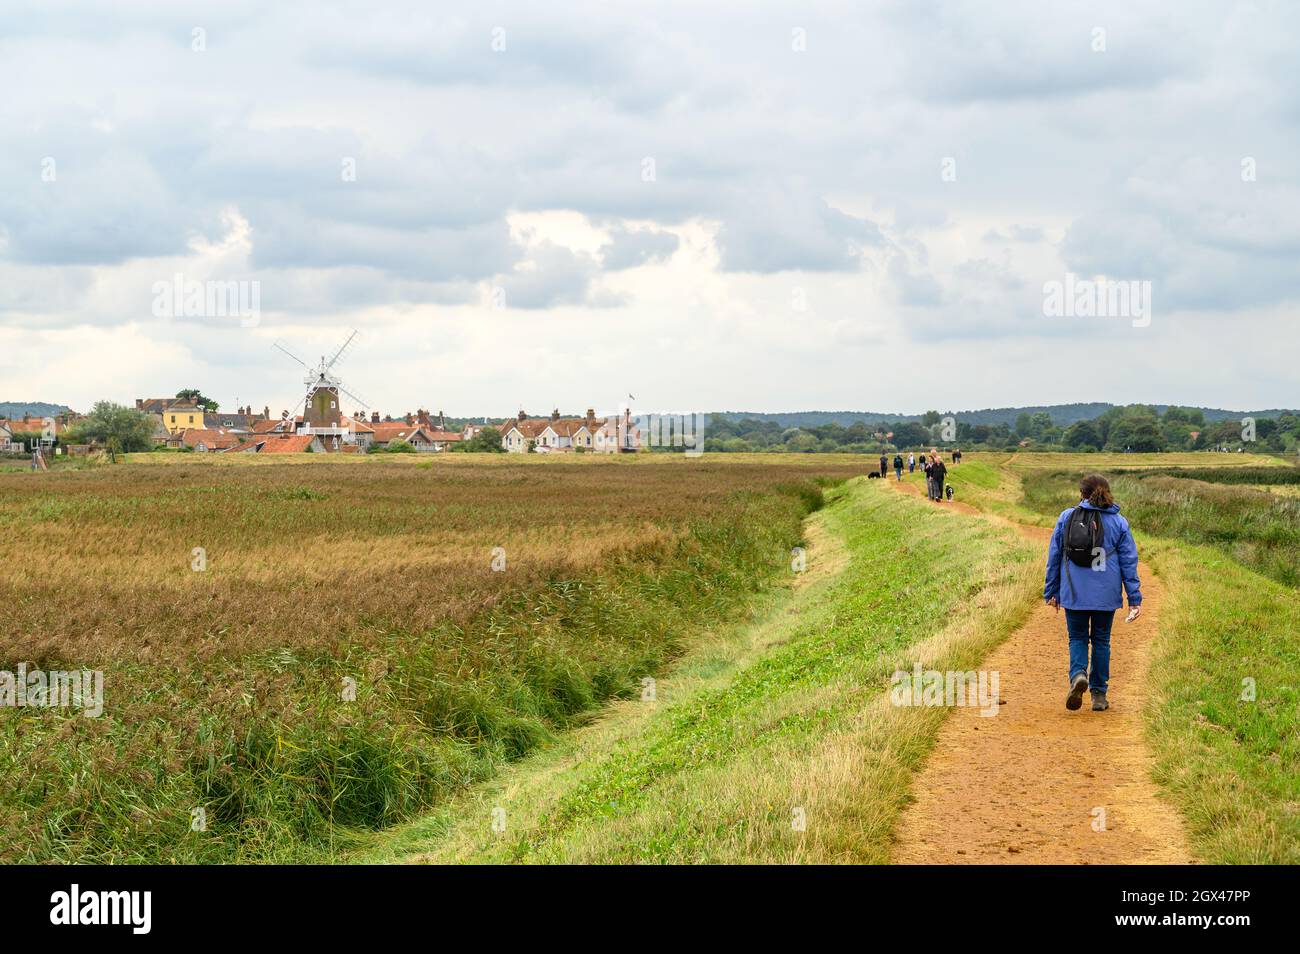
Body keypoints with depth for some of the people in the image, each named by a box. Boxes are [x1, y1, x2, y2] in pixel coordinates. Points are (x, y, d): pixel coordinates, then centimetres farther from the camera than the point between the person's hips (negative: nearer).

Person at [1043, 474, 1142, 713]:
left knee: (1077, 638, 12)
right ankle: (1099, 694, 14)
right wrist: (1135, 598, 5)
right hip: (1106, 595, 1)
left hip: (1074, 594, -1)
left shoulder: (1066, 518, 0)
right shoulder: (1118, 523, 1)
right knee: (1101, 641, 12)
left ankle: (1078, 674, -17)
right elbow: (1128, 561, 1)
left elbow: (1054, 556, 4)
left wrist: (1051, 592, 13)